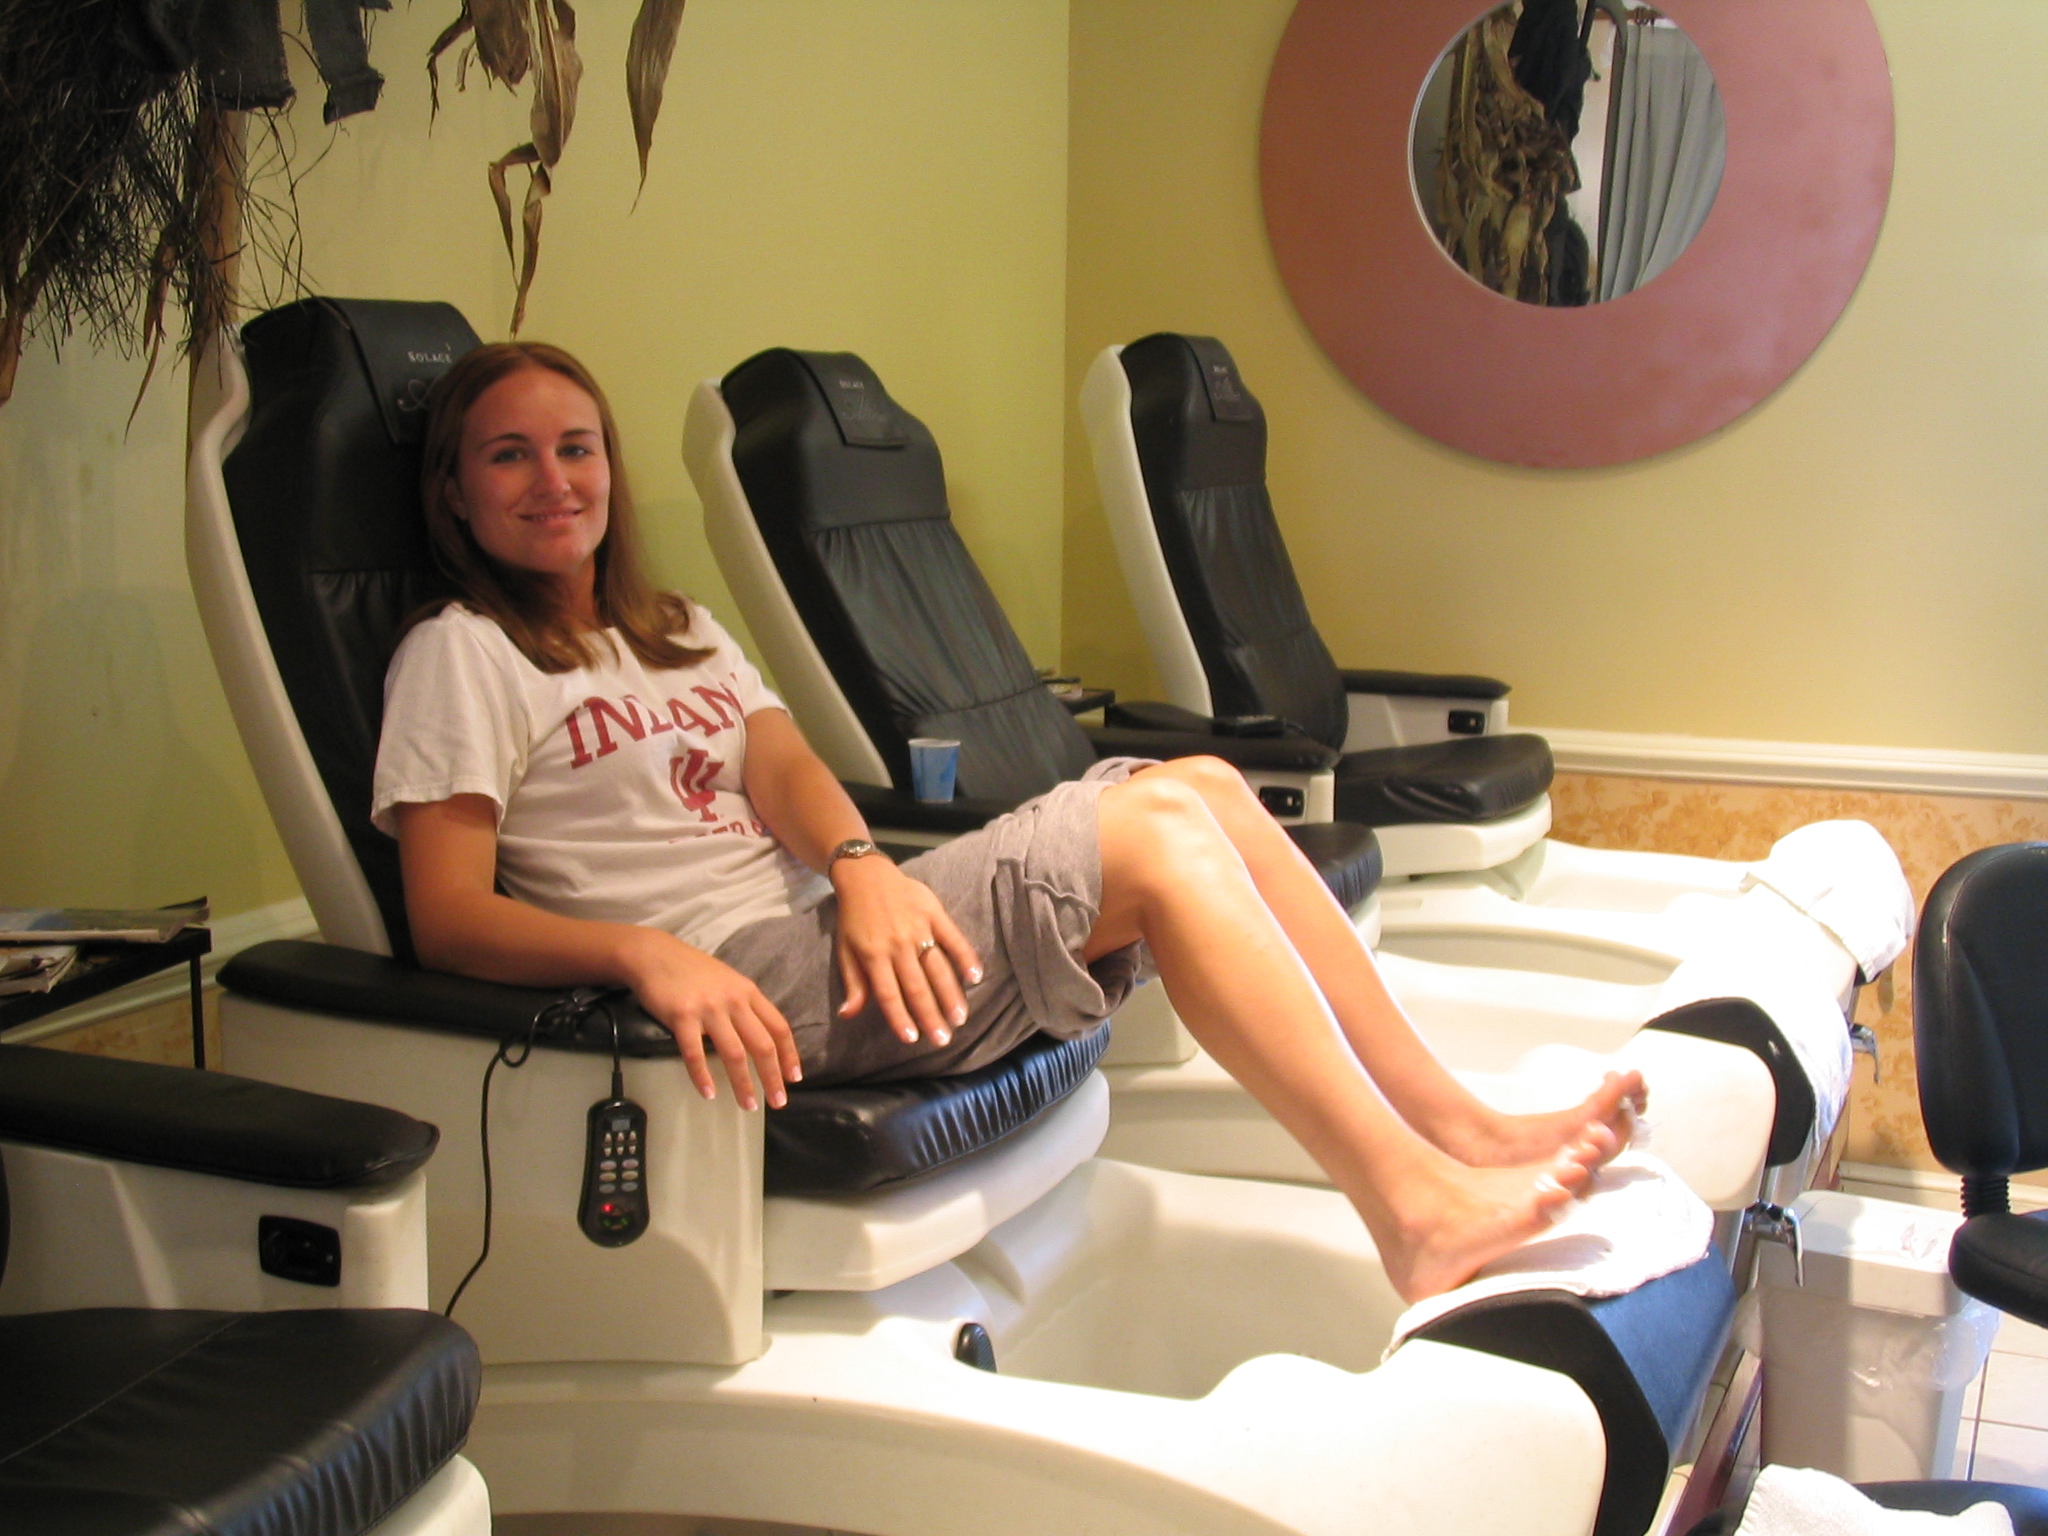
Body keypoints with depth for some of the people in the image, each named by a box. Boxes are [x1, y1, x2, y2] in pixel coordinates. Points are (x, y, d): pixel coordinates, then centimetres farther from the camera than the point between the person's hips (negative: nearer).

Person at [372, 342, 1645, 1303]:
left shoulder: (677, 634, 25)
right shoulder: (462, 656, 3)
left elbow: (785, 766, 6)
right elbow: (450, 920, -9)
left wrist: (859, 865, -17)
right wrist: (645, 952, -27)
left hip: (827, 936, 8)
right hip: (739, 983, -8)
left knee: (1205, 784, -7)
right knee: (1155, 827, -20)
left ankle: (1460, 1124, -7)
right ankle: (1417, 1209, -21)